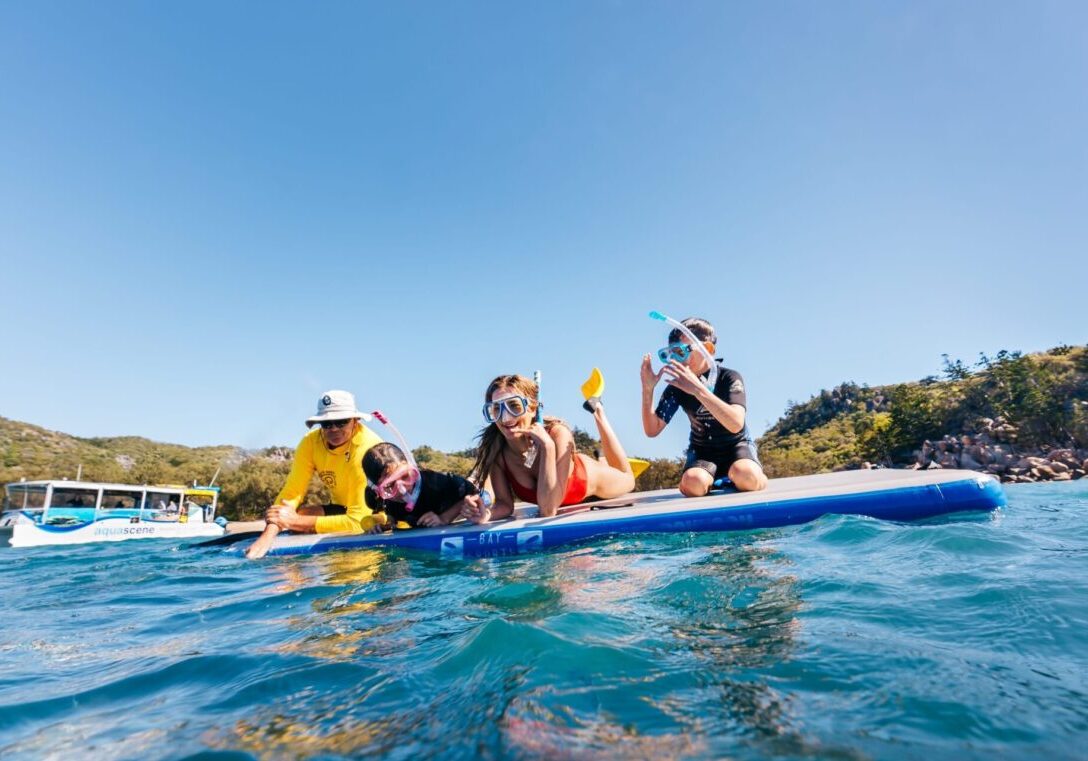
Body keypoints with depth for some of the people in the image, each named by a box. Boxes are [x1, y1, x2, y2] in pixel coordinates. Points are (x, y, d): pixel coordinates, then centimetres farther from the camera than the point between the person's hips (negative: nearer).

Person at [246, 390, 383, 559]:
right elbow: (292, 492, -15)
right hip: (344, 509, 6)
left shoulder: (368, 449, -29)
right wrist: (268, 535, -32)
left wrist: (296, 521, -30)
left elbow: (358, 521, -31)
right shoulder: (311, 442, -12)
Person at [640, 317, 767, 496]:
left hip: (736, 444, -2)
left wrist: (697, 388, -43)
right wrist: (647, 389, -25)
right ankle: (713, 481, 3)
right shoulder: (676, 386, -8)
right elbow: (652, 430, -11)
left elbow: (736, 424, -35)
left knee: (746, 476, -36)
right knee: (693, 483, -32)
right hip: (702, 450, 2)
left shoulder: (729, 378, -17)